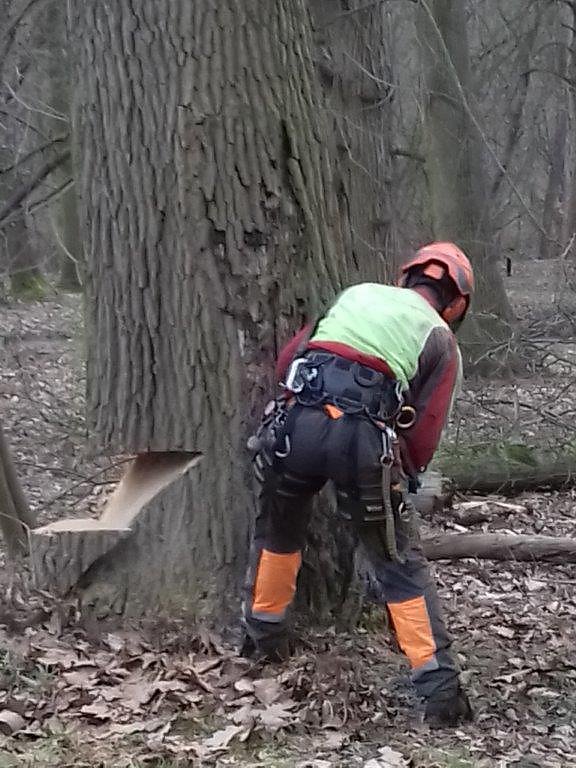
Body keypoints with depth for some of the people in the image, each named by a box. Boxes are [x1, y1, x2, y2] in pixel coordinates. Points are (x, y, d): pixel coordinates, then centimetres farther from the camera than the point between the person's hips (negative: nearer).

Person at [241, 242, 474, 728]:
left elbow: (286, 361, 24)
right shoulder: (442, 341, 17)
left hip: (295, 424, 3)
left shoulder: (357, 292, 25)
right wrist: (400, 478, 27)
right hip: (362, 439, -3)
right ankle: (441, 688, 6)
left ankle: (263, 635, 43)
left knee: (278, 534, 29)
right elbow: (424, 434, 10)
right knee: (401, 564, 8)